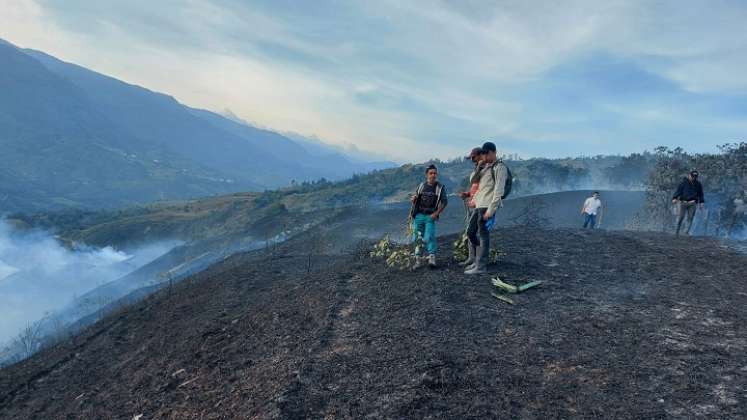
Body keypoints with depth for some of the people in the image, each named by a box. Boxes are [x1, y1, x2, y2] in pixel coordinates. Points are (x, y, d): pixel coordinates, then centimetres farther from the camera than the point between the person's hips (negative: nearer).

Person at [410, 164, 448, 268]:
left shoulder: (440, 187, 2)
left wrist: (436, 213, -11)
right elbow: (414, 199, 21)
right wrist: (413, 199, -1)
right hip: (419, 215, 3)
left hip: (430, 216, -3)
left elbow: (444, 202, -1)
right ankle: (418, 260, 10)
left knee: (429, 237, -15)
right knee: (417, 237, 3)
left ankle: (432, 258, -7)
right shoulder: (421, 185, 10)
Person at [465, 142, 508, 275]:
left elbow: (498, 190, -14)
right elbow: (472, 180, 19)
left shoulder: (500, 167, -7)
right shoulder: (484, 167, 19)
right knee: (471, 232, 13)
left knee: (483, 235, -6)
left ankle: (481, 267, -1)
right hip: (479, 205, 9)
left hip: (487, 206, -9)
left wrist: (490, 210, -19)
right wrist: (478, 168, 1)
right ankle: (478, 260, 25)